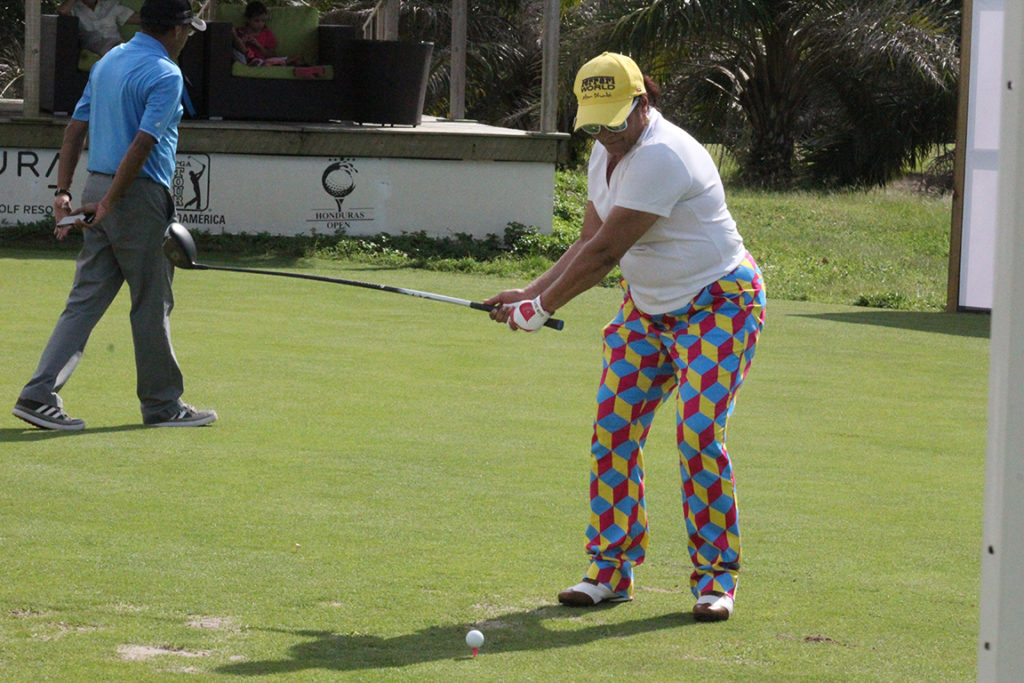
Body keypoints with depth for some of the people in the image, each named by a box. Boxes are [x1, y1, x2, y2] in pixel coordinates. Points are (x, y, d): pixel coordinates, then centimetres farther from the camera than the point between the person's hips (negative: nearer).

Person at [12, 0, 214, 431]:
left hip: (98, 185, 8)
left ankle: (40, 396, -2)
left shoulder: (107, 62, 14)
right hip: (140, 195, -8)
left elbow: (75, 129, 13)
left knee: (86, 299, 6)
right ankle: (162, 404, 14)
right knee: (153, 303, 4)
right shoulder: (165, 75, -12)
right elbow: (142, 145, -21)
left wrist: (63, 192, 11)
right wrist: (110, 202, -18)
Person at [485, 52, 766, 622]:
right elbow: (588, 245, 9)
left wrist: (543, 307, -17)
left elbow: (604, 253, -25)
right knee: (613, 430, -3)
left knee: (699, 436, -17)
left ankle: (716, 579, -6)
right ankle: (611, 570, 4)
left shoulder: (662, 157, -26)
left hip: (719, 307, -9)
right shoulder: (607, 155, 4)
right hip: (647, 310, 9)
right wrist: (530, 293, -4)